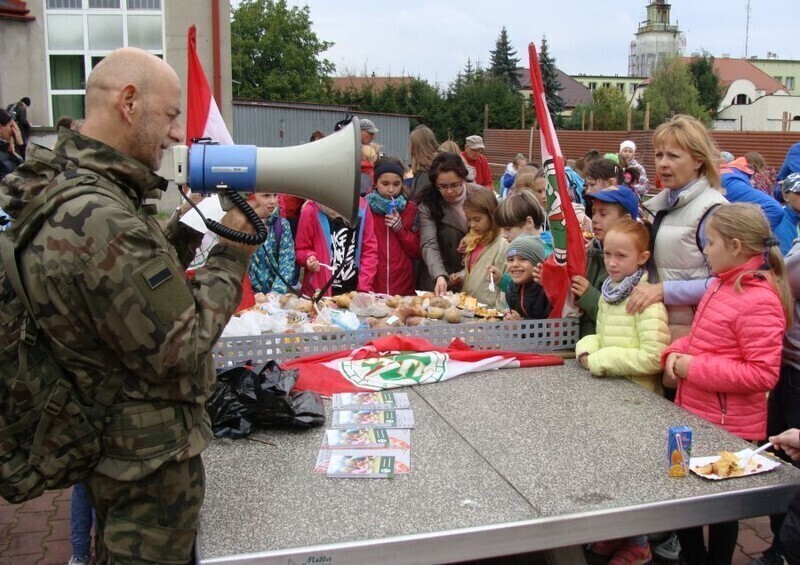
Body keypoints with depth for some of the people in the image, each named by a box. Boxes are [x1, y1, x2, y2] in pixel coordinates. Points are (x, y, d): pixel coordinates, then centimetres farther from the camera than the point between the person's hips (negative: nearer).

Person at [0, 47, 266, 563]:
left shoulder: (59, 188, 2)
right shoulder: (102, 220, -31)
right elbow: (180, 350, -26)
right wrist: (233, 256, -17)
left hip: (103, 436, 10)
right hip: (151, 455, -9)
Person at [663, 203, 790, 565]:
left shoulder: (758, 301, -22)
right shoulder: (723, 284, 6)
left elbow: (762, 374, -26)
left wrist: (694, 368, -24)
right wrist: (675, 354, -1)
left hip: (726, 427, -9)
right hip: (695, 414, 9)